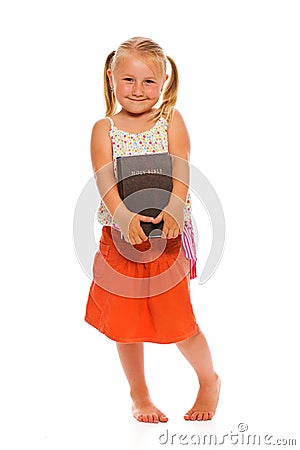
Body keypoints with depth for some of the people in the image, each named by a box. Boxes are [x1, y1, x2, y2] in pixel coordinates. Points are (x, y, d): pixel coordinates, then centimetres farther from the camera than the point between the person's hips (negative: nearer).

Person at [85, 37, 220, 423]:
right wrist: (125, 218, -29)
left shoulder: (170, 120, 0)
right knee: (125, 321, 10)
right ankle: (139, 396, 31)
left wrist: (172, 211, -29)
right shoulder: (104, 129, 0)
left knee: (177, 320, 2)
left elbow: (181, 170, -11)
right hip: (120, 236, 1)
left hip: (167, 235, -1)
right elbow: (104, 179, -12)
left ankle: (209, 381, 30)